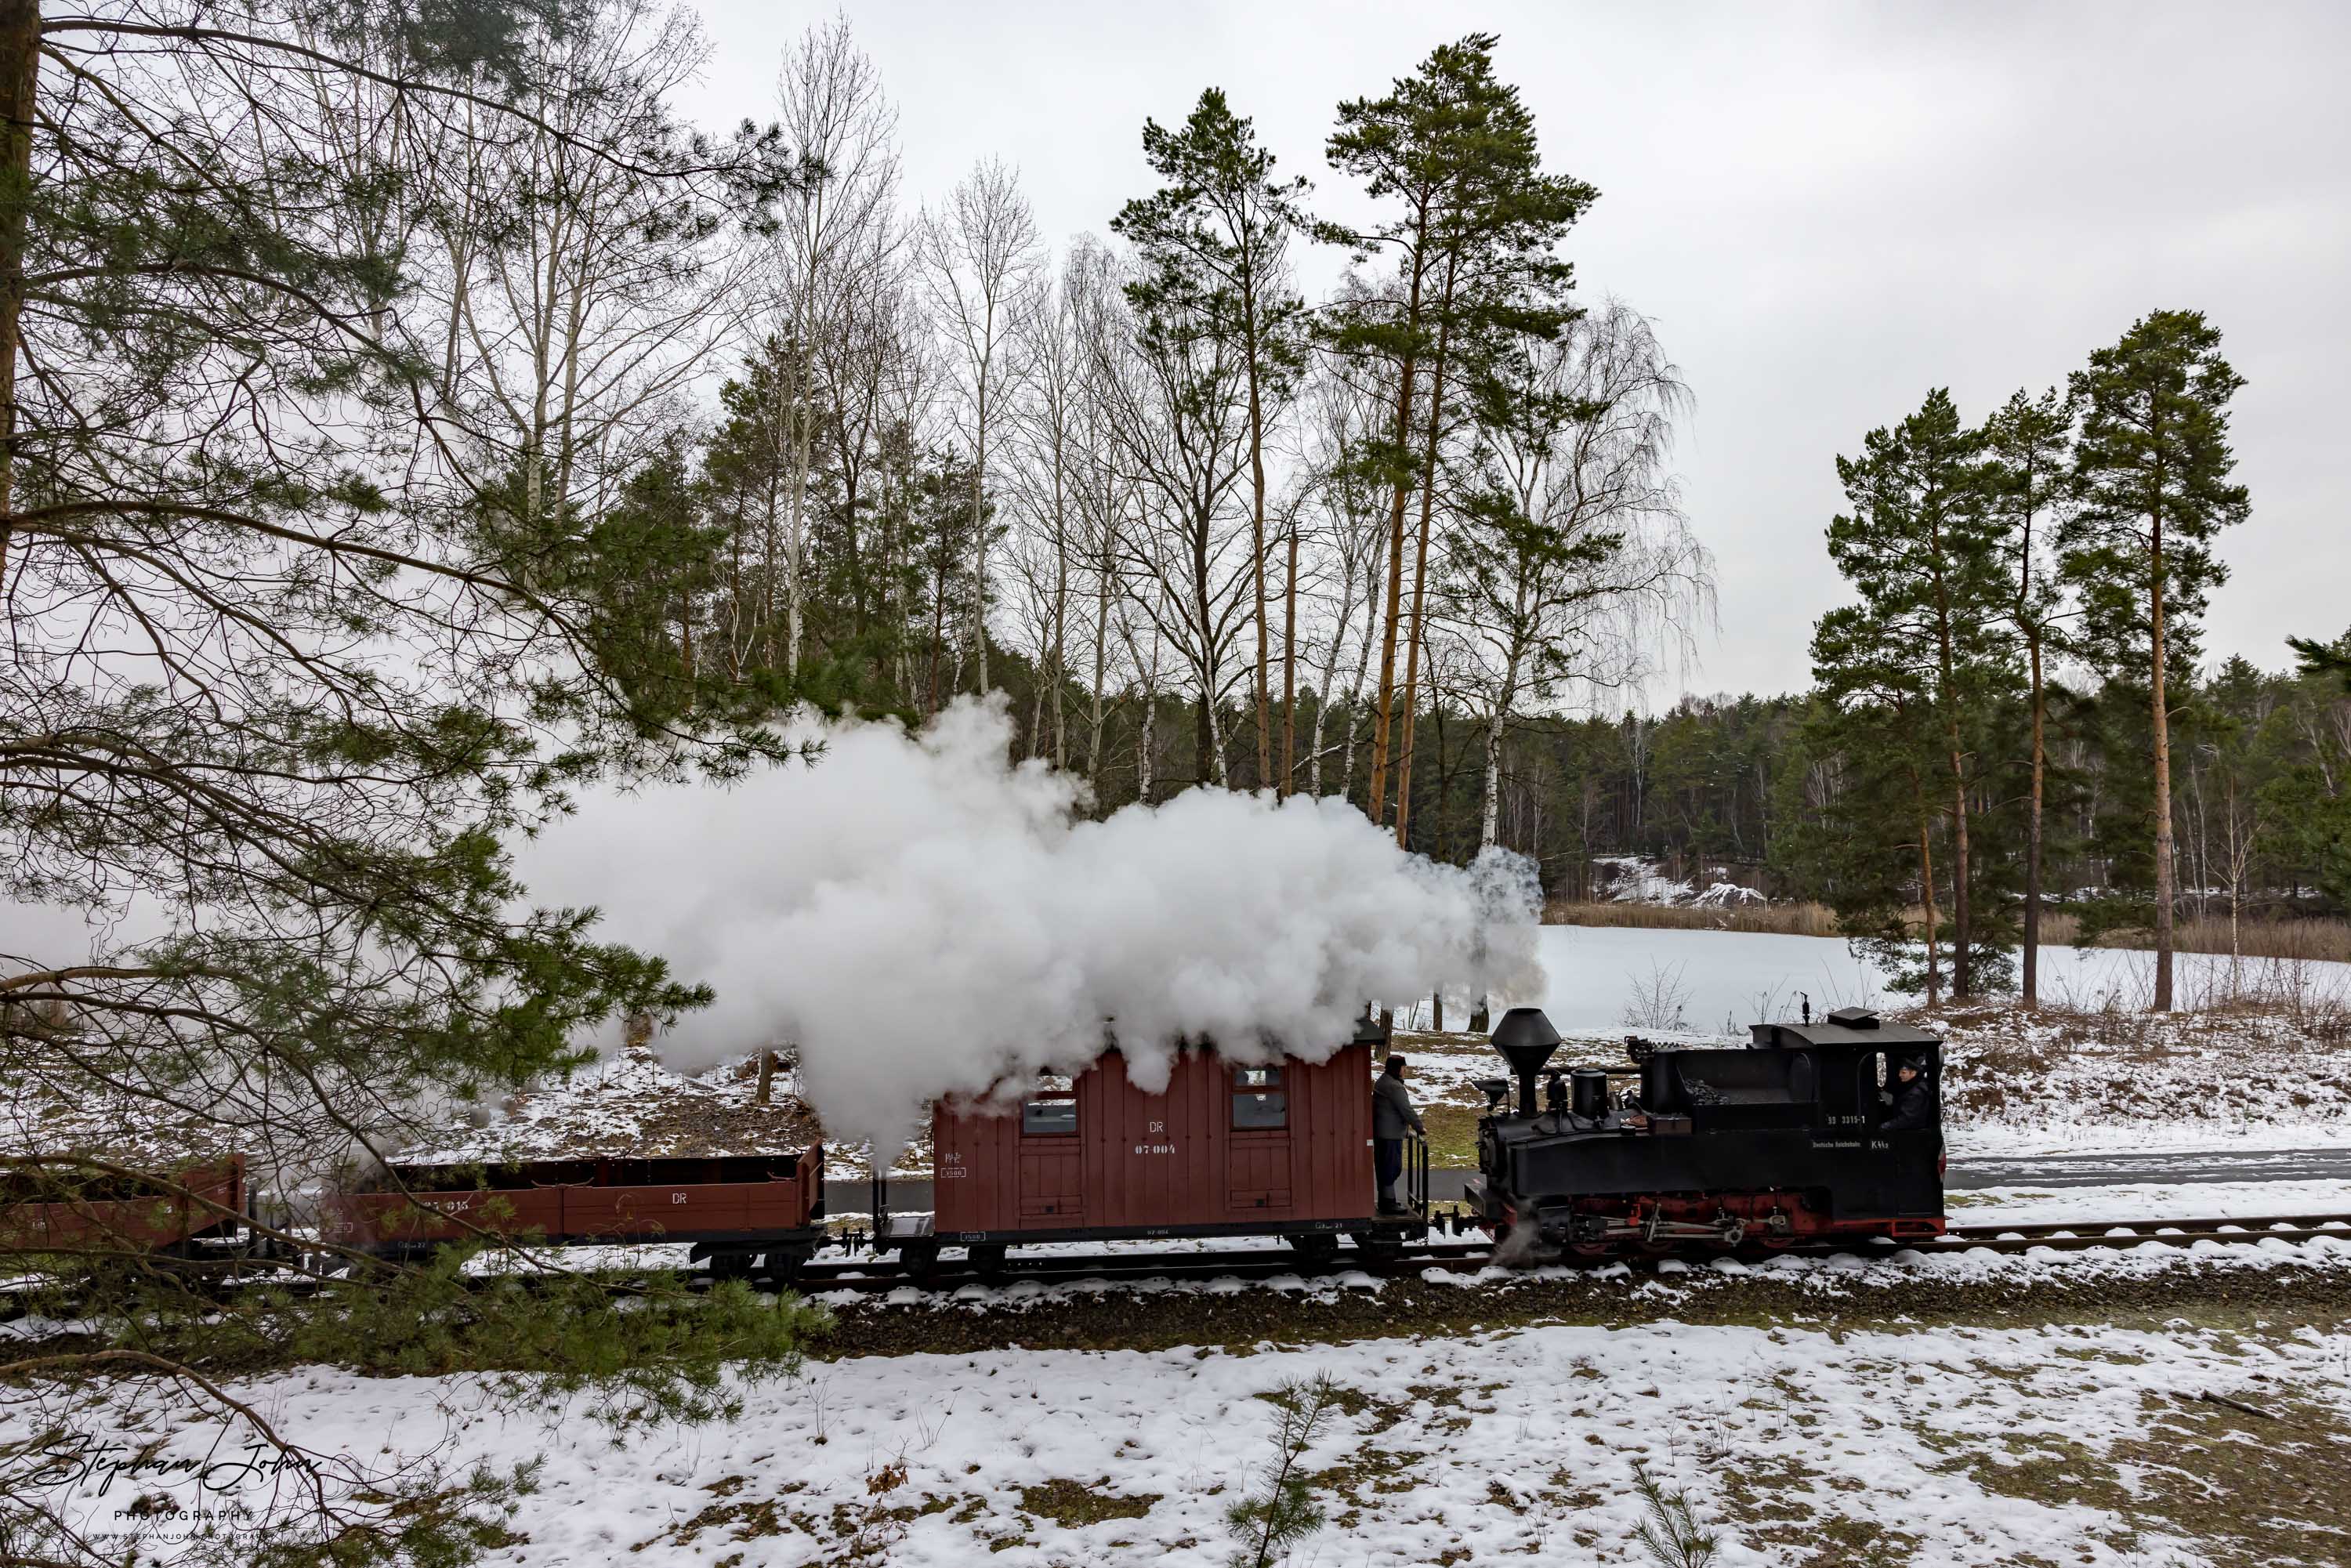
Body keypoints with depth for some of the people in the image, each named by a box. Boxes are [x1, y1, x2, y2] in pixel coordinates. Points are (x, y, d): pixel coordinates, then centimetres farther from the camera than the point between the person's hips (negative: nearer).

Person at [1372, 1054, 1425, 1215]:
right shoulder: (1394, 1087, -20)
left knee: (1384, 1166, 17)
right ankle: (1388, 1203, -2)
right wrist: (1419, 1128, -11)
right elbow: (1407, 1110, -20)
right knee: (1392, 1167, -5)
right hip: (1391, 1135, -10)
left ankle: (1385, 1200, 26)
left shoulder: (1381, 1082, 14)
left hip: (1379, 1132, 10)